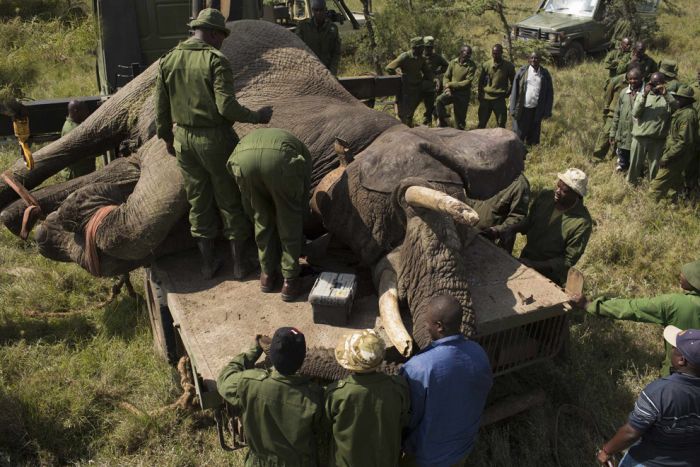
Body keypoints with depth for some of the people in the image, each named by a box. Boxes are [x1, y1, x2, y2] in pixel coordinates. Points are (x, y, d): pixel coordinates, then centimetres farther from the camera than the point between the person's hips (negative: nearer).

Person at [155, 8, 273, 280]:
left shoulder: (167, 61, 4)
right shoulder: (216, 60, -13)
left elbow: (161, 107, 7)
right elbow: (227, 106, -21)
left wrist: (166, 137, 20)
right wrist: (257, 117, -7)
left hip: (184, 139, 5)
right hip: (215, 138, -5)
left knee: (198, 200, 15)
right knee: (230, 199, 8)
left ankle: (208, 263, 24)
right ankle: (239, 263, 18)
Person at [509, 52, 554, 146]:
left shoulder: (545, 74, 5)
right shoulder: (522, 72, 1)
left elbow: (549, 93, 7)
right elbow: (514, 91, 1)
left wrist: (547, 111, 2)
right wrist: (513, 109, -6)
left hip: (536, 110, 1)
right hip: (522, 109, -1)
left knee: (533, 135, 9)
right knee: (519, 134, 2)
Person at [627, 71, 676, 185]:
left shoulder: (666, 97, 4)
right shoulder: (642, 94, 4)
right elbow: (635, 113, -10)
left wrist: (666, 95, -24)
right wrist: (644, 95, -18)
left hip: (658, 139, 1)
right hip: (640, 137, 0)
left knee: (654, 166, 11)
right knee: (635, 164, 8)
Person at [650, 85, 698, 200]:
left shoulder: (687, 115, -19)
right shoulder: (681, 111, 10)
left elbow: (684, 142, -23)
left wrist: (666, 157, -22)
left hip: (675, 158, -10)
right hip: (676, 156, 10)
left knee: (657, 186, -8)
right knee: (675, 185, 18)